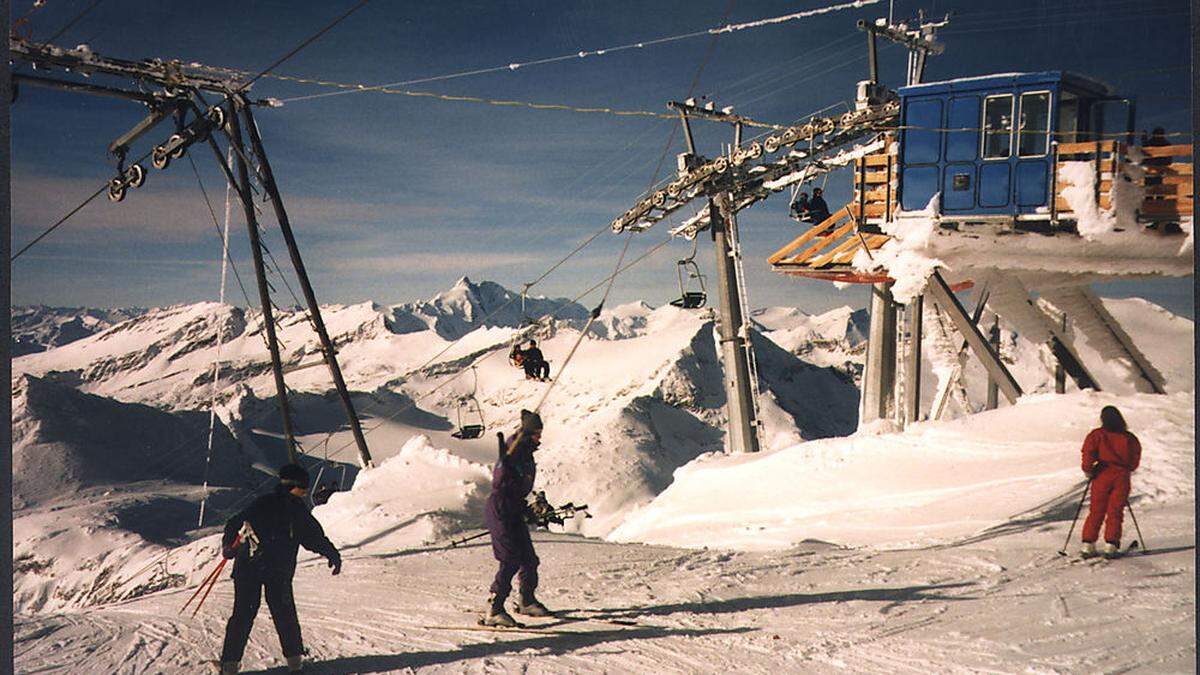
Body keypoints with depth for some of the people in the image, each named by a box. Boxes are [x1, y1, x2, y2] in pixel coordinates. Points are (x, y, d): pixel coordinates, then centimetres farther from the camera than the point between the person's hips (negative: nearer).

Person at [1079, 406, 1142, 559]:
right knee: (1115, 512, 7)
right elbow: (1136, 456, 9)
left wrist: (1088, 469, 0)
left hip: (1102, 477, -1)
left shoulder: (1097, 435, -4)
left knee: (1096, 511, 7)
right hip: (1122, 477, 1)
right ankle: (1111, 546, -2)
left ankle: (1088, 545, 1)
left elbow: (1088, 452, -13)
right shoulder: (1129, 438, 3)